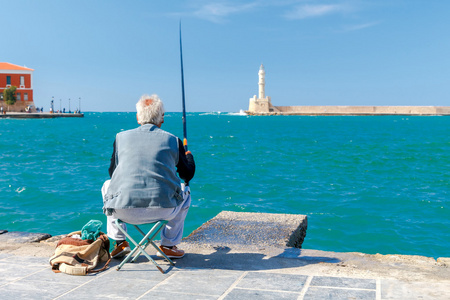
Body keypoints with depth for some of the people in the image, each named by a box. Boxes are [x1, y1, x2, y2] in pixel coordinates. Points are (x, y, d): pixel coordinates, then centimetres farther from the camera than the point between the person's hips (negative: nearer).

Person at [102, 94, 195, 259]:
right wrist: (189, 156, 39)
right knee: (185, 190, 31)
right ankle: (168, 245, 31)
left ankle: (120, 243, 31)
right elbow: (188, 175, 17)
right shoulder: (173, 140, 5)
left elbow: (112, 172, 19)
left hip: (124, 211, 1)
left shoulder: (121, 137, 8)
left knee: (108, 185, 34)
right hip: (163, 210, -1)